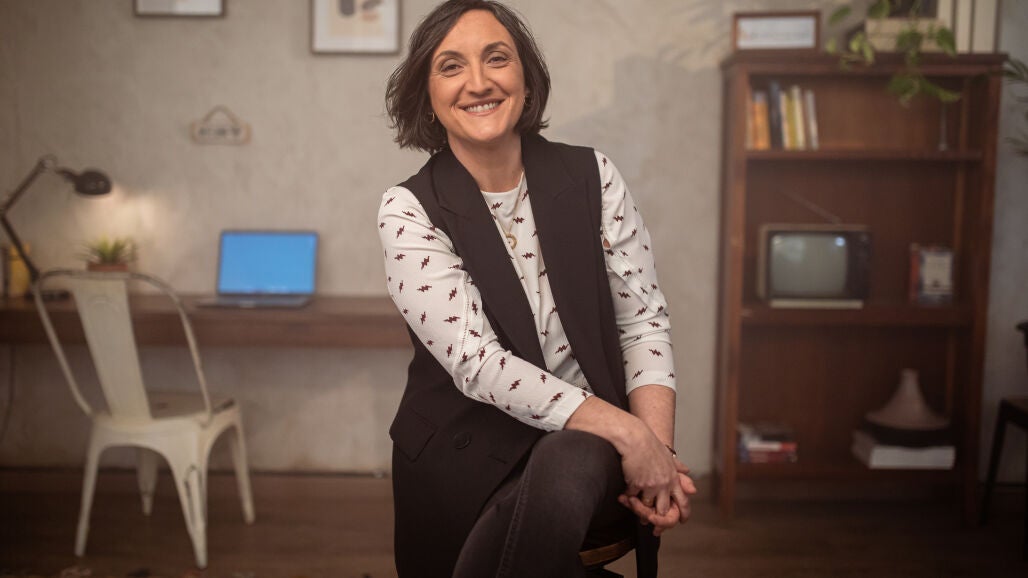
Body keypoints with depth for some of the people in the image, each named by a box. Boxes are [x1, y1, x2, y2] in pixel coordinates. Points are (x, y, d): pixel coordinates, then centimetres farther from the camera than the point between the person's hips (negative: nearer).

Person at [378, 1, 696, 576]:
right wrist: (627, 432, -21)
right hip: (469, 453, 0)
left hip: (592, 446, 0)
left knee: (567, 467, -31)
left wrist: (658, 446, -15)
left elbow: (644, 318, 1)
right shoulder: (408, 211, -6)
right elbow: (475, 361, -15)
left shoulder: (592, 176, 1)